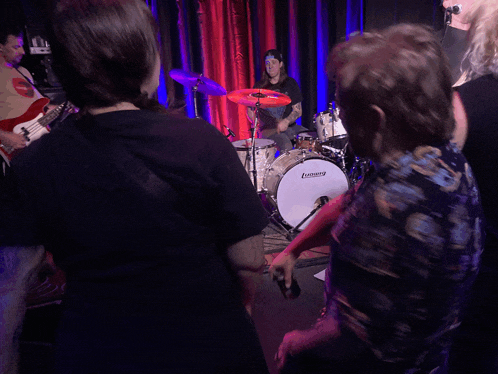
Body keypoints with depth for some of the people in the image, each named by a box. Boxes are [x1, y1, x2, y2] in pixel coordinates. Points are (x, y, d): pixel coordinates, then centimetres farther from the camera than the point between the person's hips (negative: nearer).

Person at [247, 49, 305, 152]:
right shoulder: (260, 86, 5)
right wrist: (257, 125, -9)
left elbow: (298, 110, 3)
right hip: (268, 129, -3)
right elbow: (250, 110, 12)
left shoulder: (290, 83, 8)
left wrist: (286, 121, -17)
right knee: (286, 146, -32)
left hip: (289, 126, 3)